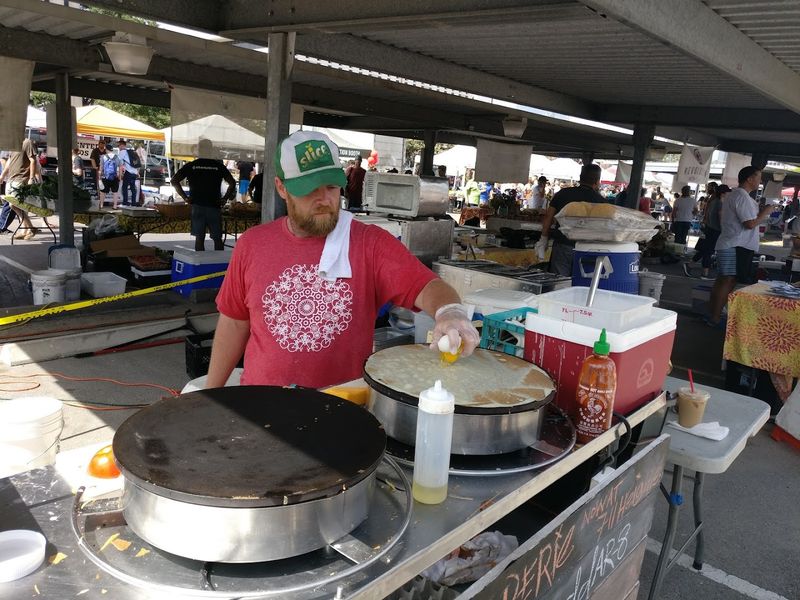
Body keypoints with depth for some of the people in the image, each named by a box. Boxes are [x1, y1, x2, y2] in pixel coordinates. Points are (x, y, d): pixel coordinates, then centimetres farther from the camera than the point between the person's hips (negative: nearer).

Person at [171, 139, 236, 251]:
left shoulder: (191, 166, 4)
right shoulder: (219, 166, 1)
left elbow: (174, 181, -1)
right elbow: (232, 183, -6)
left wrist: (185, 197, 1)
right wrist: (225, 198, -2)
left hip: (197, 205, 1)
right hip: (214, 205, -1)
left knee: (199, 238, 4)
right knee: (217, 238, 5)